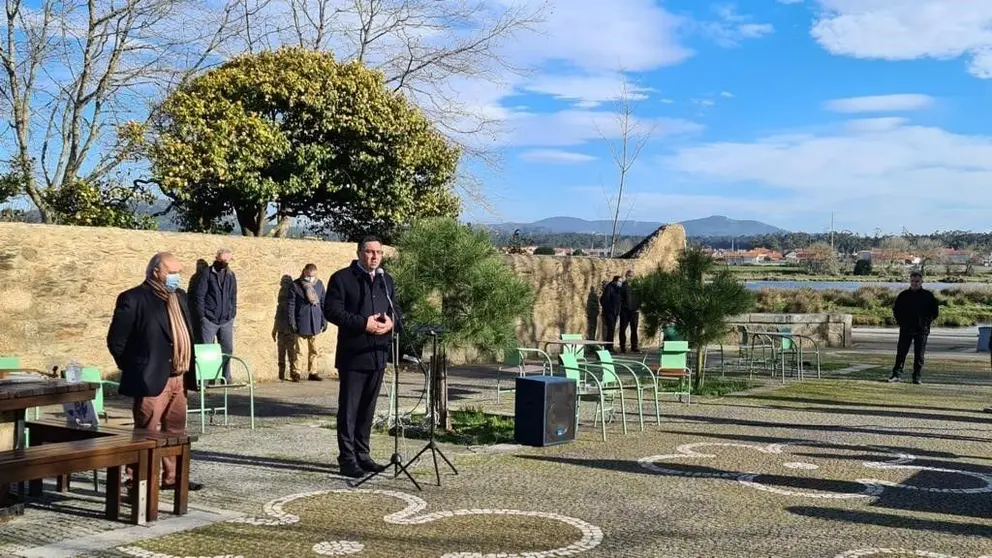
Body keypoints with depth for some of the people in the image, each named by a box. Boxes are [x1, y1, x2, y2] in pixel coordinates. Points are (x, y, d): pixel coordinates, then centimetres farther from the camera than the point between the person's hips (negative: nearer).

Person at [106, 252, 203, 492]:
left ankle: (172, 477, 27)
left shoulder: (179, 297, 12)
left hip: (178, 379, 8)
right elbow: (116, 340, -11)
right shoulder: (133, 299, -12)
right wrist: (135, 369, -4)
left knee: (176, 431, 16)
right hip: (151, 380, -8)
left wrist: (187, 372, 14)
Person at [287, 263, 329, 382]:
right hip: (300, 323, -4)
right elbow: (290, 305, -6)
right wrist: (292, 322, -10)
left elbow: (323, 303, 10)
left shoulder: (319, 284, 5)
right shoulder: (295, 285, -6)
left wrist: (324, 321, 7)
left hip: (315, 323, 4)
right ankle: (295, 372, 9)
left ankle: (312, 372, 18)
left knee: (313, 350, 10)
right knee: (297, 350, 1)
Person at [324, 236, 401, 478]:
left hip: (378, 353, 6)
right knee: (348, 408, -1)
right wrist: (363, 323, -19)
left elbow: (396, 310, 18)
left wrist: (392, 321, -6)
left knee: (368, 408, 12)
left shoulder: (386, 280, 15)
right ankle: (347, 459, 4)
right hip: (352, 354, -6)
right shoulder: (342, 278, -4)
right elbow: (332, 310, -12)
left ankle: (362, 455, 22)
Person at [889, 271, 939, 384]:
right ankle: (896, 374, 1)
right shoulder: (903, 295, 6)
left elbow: (935, 312, 8)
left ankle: (917, 377, 7)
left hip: (921, 330, -1)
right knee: (901, 353, -1)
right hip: (905, 329, 1)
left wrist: (927, 322, -2)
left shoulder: (928, 296, 3)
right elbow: (895, 309, 14)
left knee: (919, 355, 2)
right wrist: (900, 321, 4)